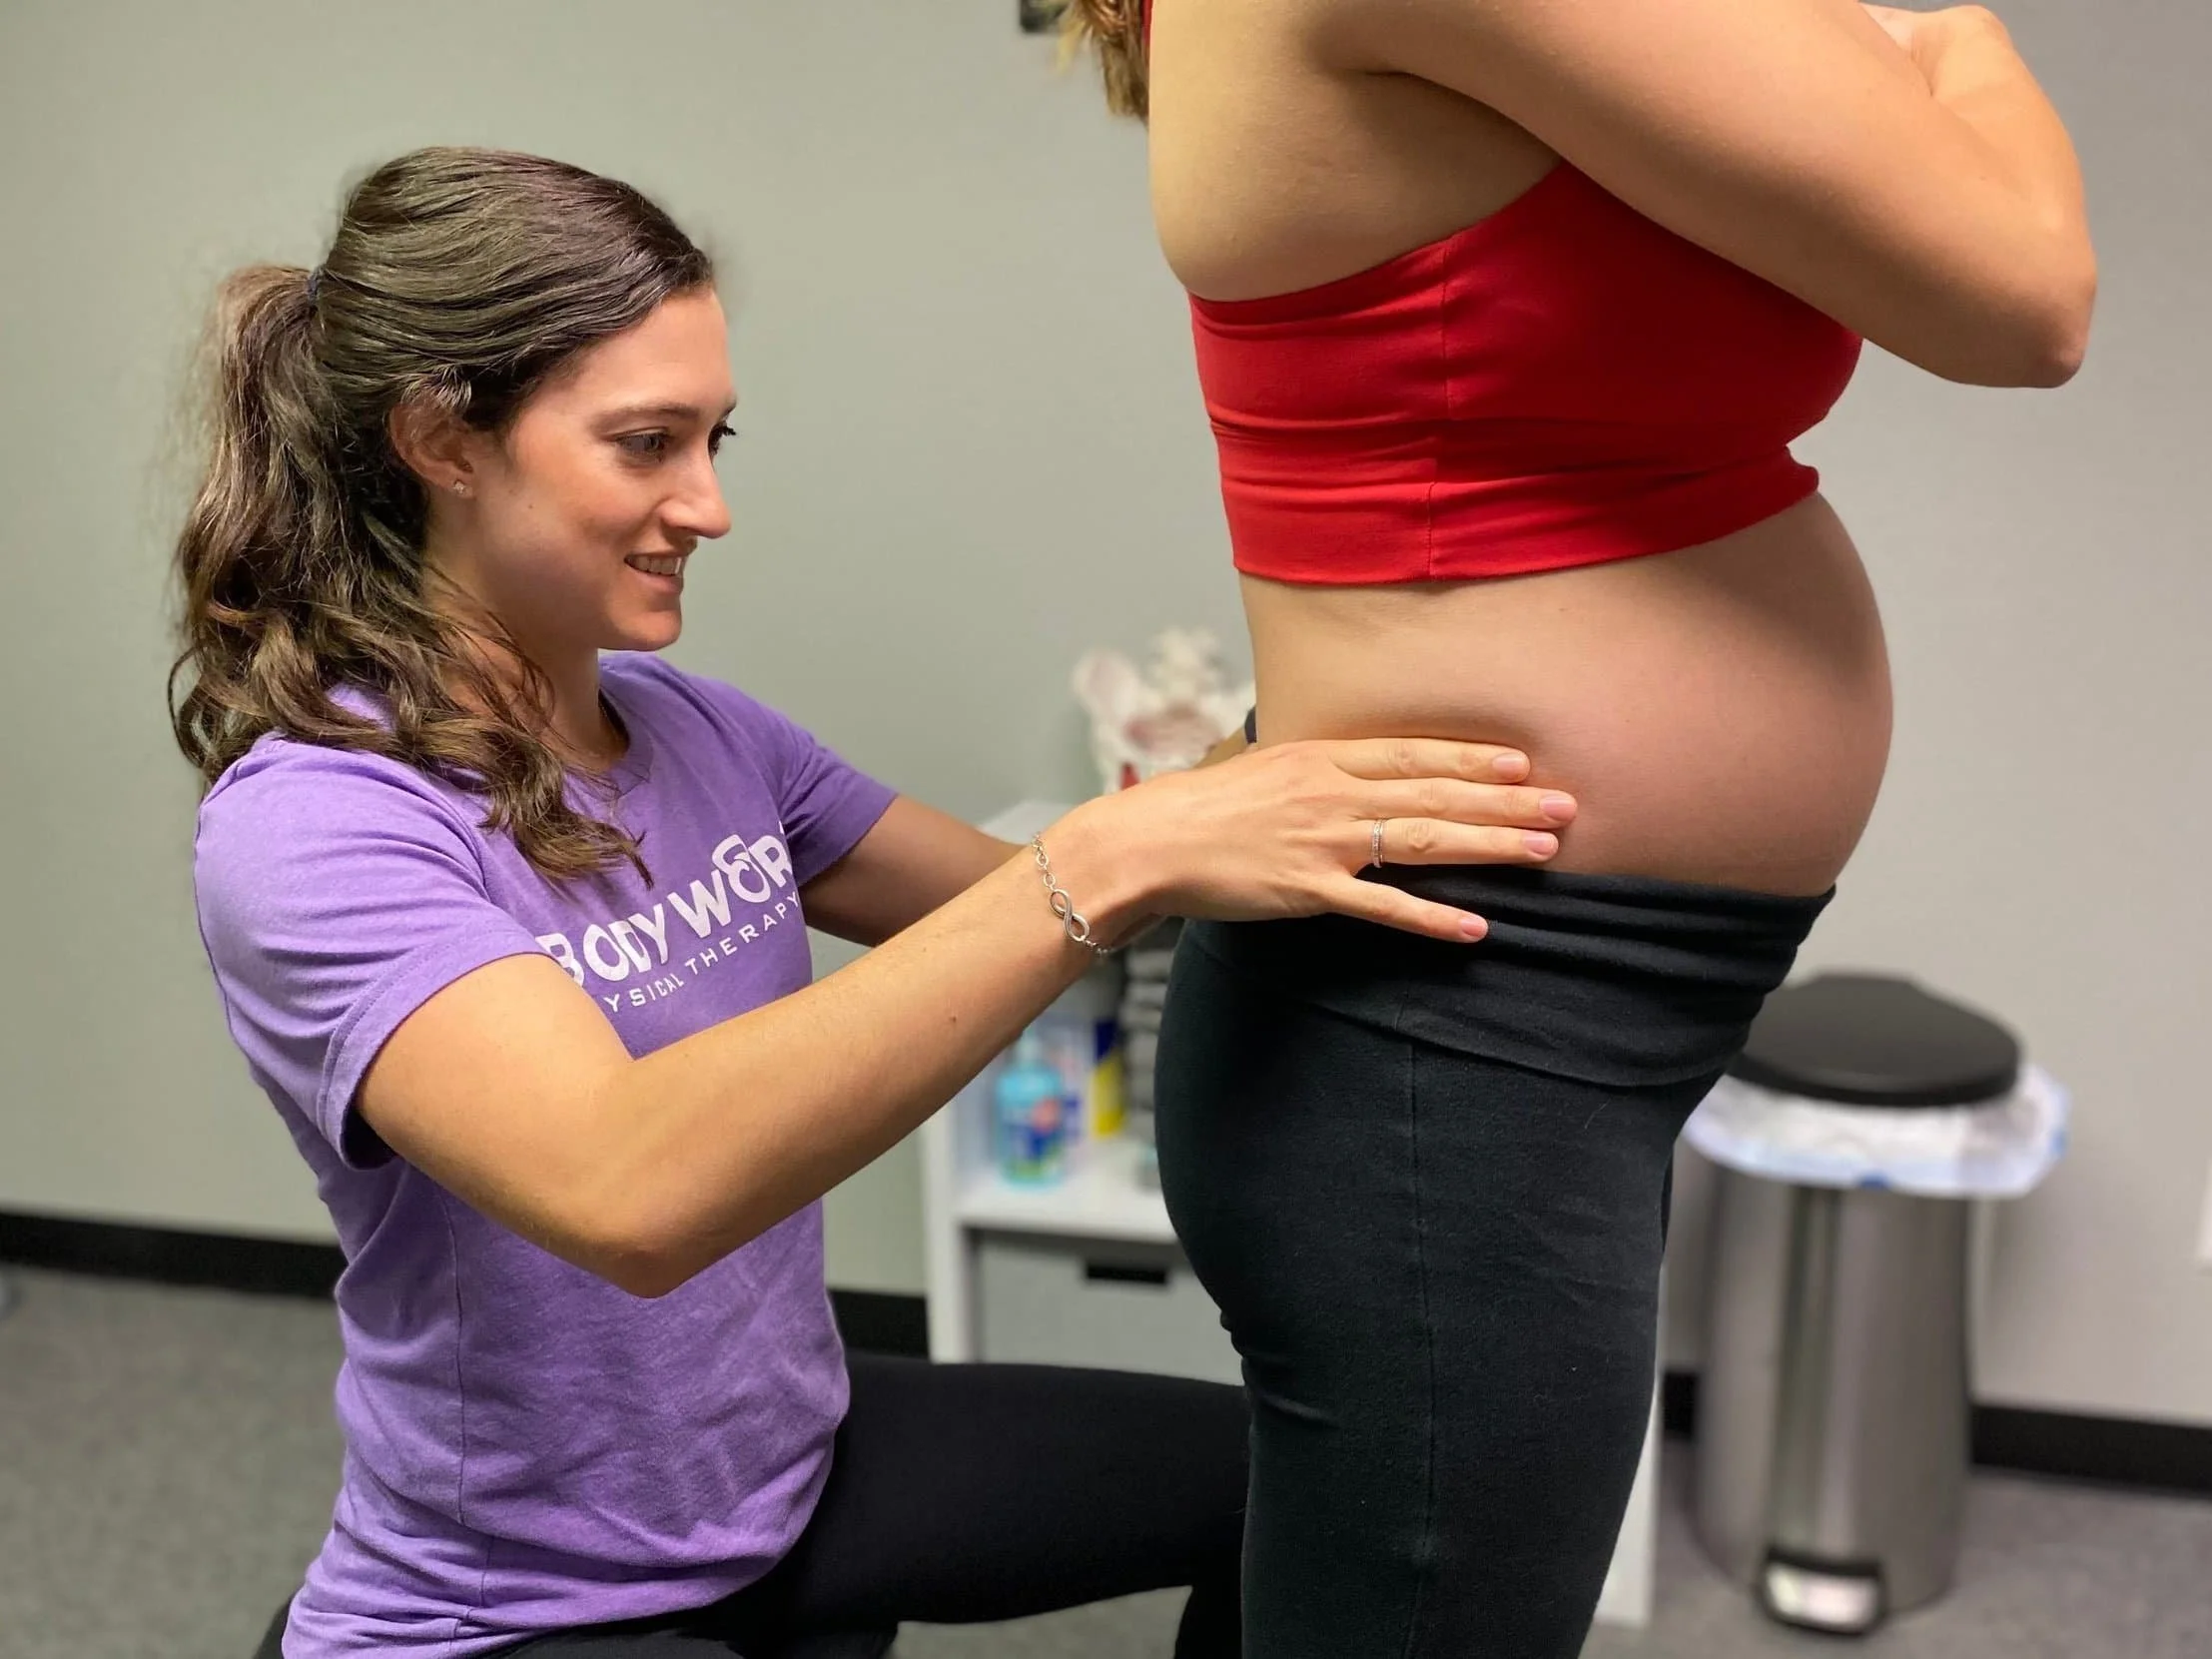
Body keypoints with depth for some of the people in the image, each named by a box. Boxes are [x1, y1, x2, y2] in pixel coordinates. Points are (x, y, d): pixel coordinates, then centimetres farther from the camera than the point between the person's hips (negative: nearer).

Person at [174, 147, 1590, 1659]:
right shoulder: (308, 824, -23)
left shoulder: (692, 726, -3)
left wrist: (1325, 803, -16)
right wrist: (1108, 860, -41)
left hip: (799, 1470, 7)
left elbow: (1018, 916, 1)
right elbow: (631, 1192, -39)